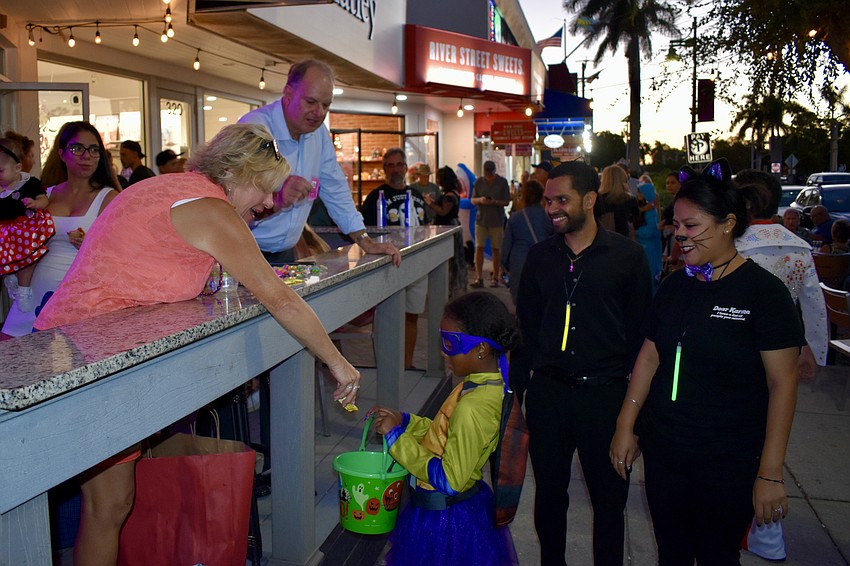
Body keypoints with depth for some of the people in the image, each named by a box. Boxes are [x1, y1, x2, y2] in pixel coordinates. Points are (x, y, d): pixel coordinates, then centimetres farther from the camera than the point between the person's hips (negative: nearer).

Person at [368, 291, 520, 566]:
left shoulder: (471, 408, -30)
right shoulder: (492, 385, -2)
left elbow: (449, 480, -26)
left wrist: (397, 436, -22)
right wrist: (404, 420, 4)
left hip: (443, 520, -9)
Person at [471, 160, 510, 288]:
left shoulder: (502, 182, 0)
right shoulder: (479, 181, 4)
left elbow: (507, 201, 0)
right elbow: (472, 200, 8)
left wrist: (495, 202, -18)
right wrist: (480, 200, -14)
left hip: (497, 221, -1)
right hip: (481, 219, 1)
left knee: (496, 249, 3)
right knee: (479, 248, -4)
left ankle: (495, 278, 13)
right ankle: (478, 277, 1)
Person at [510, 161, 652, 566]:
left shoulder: (626, 256, -4)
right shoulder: (541, 256, 6)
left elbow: (640, 331, -1)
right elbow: (526, 328, 11)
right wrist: (515, 389, 8)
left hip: (605, 393, -3)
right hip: (547, 391, 3)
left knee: (609, 497, 11)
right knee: (548, 493, 15)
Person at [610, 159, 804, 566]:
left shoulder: (763, 291, -11)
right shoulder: (674, 286, 6)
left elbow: (782, 383, -13)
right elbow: (649, 358, 10)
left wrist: (770, 473, -15)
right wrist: (625, 427, 8)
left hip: (728, 462, -5)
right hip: (662, 452, 5)